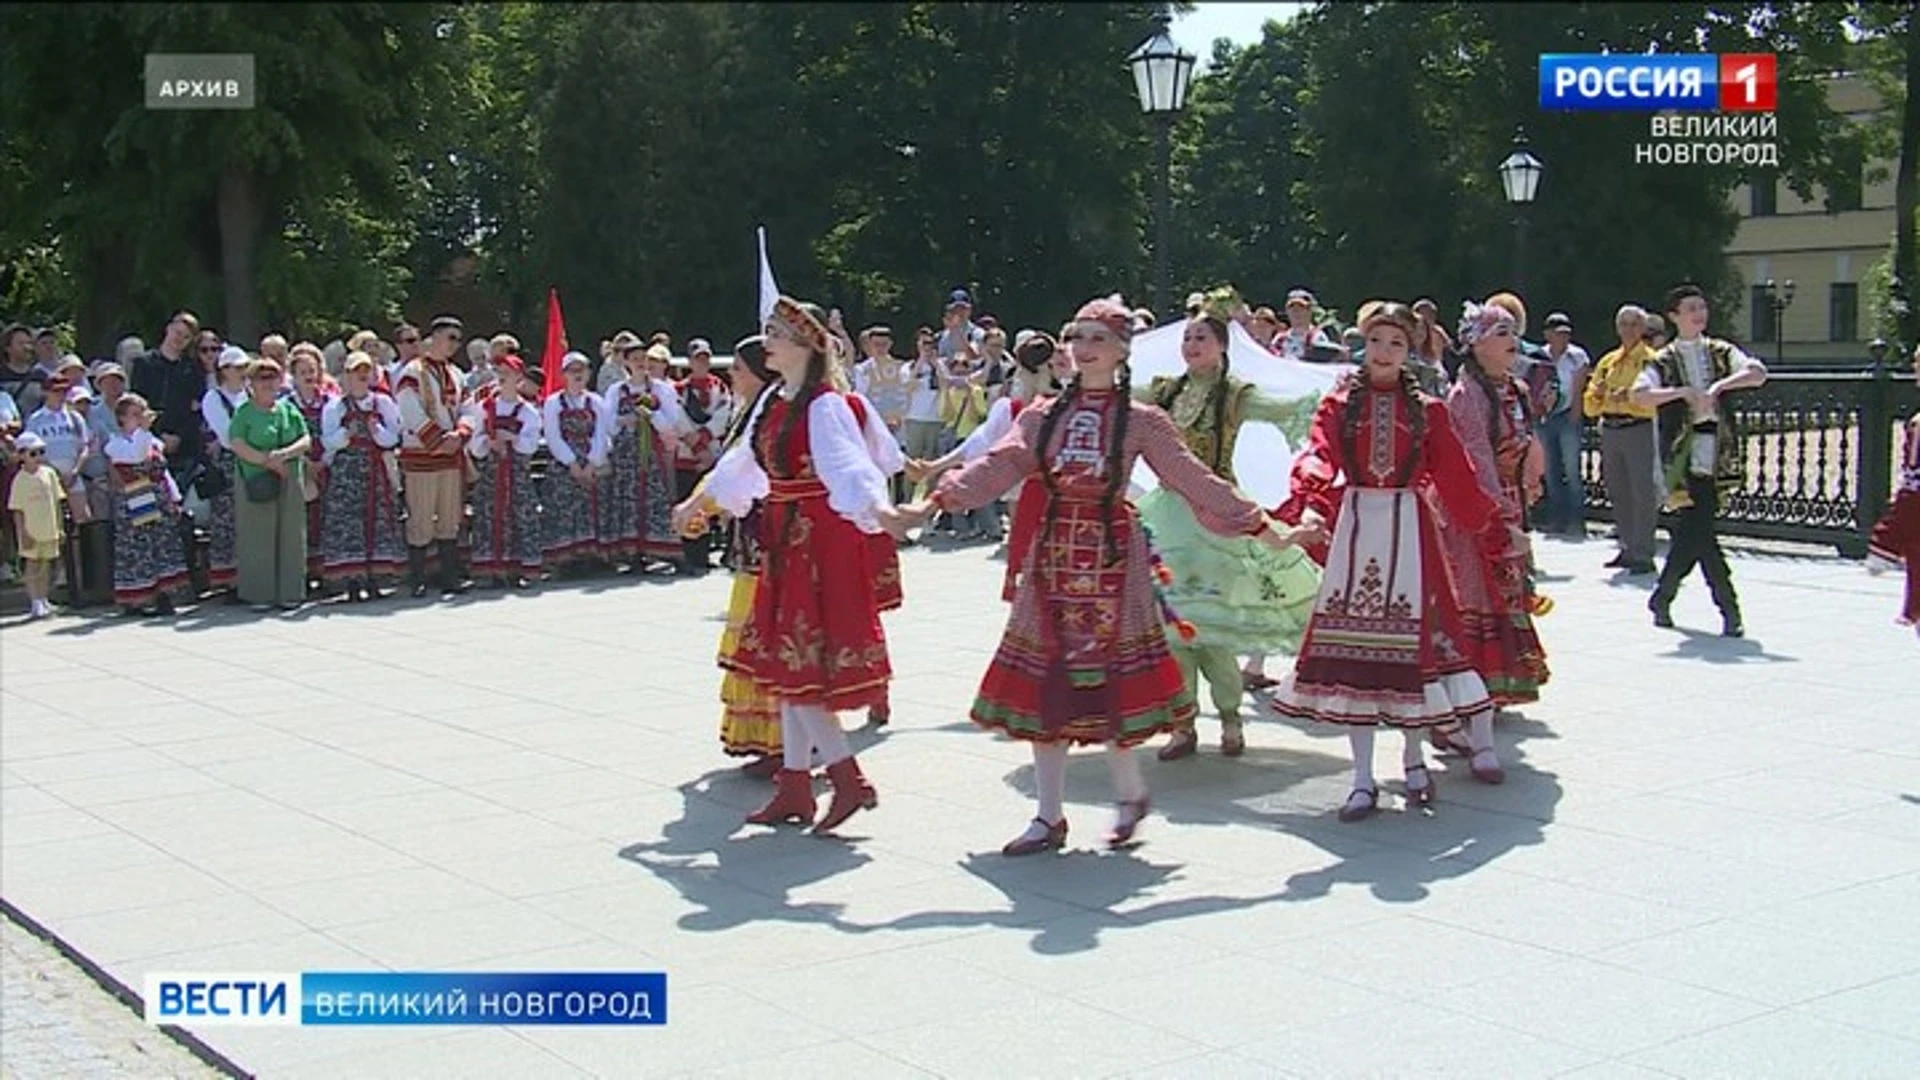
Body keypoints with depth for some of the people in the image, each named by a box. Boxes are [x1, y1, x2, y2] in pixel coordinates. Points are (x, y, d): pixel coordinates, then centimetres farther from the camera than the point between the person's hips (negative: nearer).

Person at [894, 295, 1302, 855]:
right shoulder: (1042, 417, 8)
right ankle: (1049, 817, 13)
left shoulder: (1141, 421, 0)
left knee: (1110, 681, -4)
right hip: (1053, 556, 3)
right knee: (1043, 681, 4)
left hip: (1112, 557, -3)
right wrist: (934, 502, -15)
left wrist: (1263, 527, -6)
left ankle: (1131, 792, 21)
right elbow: (997, 466, -2)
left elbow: (1194, 479, -2)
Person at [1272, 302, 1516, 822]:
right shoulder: (1338, 405, 4)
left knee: (1411, 640, -1)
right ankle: (1363, 779, 4)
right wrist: (1310, 506, -31)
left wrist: (1495, 530, 7)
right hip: (1354, 525, 0)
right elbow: (1316, 458, -12)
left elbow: (1457, 477, 9)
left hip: (1408, 526, 1)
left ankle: (1413, 760, 17)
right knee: (1353, 645, -2)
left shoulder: (1426, 410, 8)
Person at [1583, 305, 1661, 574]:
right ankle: (1629, 549, 20)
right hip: (1610, 431, 6)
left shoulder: (1651, 360, 0)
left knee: (1643, 492, -7)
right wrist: (1598, 393, -4)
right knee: (1618, 493, 10)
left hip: (1640, 430, -6)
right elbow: (1589, 407, 16)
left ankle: (1643, 554, -7)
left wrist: (1629, 397, -24)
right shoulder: (1608, 362, 17)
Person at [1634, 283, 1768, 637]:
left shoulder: (1721, 353, 12)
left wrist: (1719, 385, -19)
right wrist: (1683, 392, -23)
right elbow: (1639, 395, -12)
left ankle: (1662, 598, 22)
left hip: (1717, 456, 3)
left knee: (1690, 532, 5)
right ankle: (1729, 608, -2)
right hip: (1685, 458, -3)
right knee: (1700, 532, -10)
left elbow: (1758, 373, -5)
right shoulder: (1663, 362, 4)